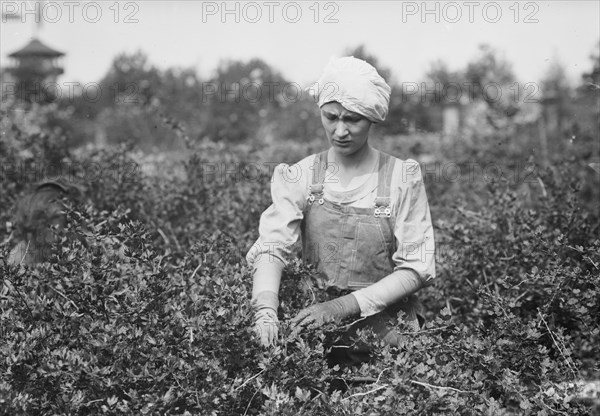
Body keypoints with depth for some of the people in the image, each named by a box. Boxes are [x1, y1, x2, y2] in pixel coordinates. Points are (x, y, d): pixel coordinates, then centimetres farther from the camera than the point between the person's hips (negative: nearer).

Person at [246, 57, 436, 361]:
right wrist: (266, 310, -29)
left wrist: (344, 306, -19)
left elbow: (415, 269, -6)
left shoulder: (401, 178, -2)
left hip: (385, 326, -3)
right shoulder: (301, 176, 3)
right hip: (315, 324, 3)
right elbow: (271, 245, -8)